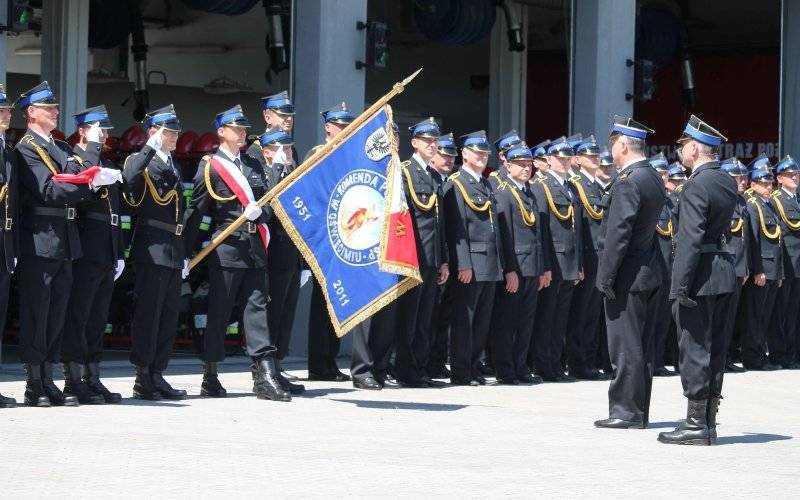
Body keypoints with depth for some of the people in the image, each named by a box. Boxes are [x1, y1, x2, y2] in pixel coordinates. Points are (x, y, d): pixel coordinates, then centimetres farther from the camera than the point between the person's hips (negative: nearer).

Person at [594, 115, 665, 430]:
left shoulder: (628, 183, -18)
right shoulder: (654, 178, 11)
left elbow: (618, 233, -20)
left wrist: (605, 277, -17)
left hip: (628, 275, -9)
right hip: (651, 272, 9)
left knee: (625, 347, -4)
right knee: (642, 347, 13)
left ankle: (627, 412, -1)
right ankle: (639, 411, 18)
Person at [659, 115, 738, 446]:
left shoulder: (697, 186, -16)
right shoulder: (727, 182, 12)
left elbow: (691, 239, -20)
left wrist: (680, 285, -20)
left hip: (700, 276, -9)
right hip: (724, 272, 9)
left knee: (694, 348, -4)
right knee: (714, 349, 12)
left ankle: (696, 424, -1)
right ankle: (708, 422, 16)